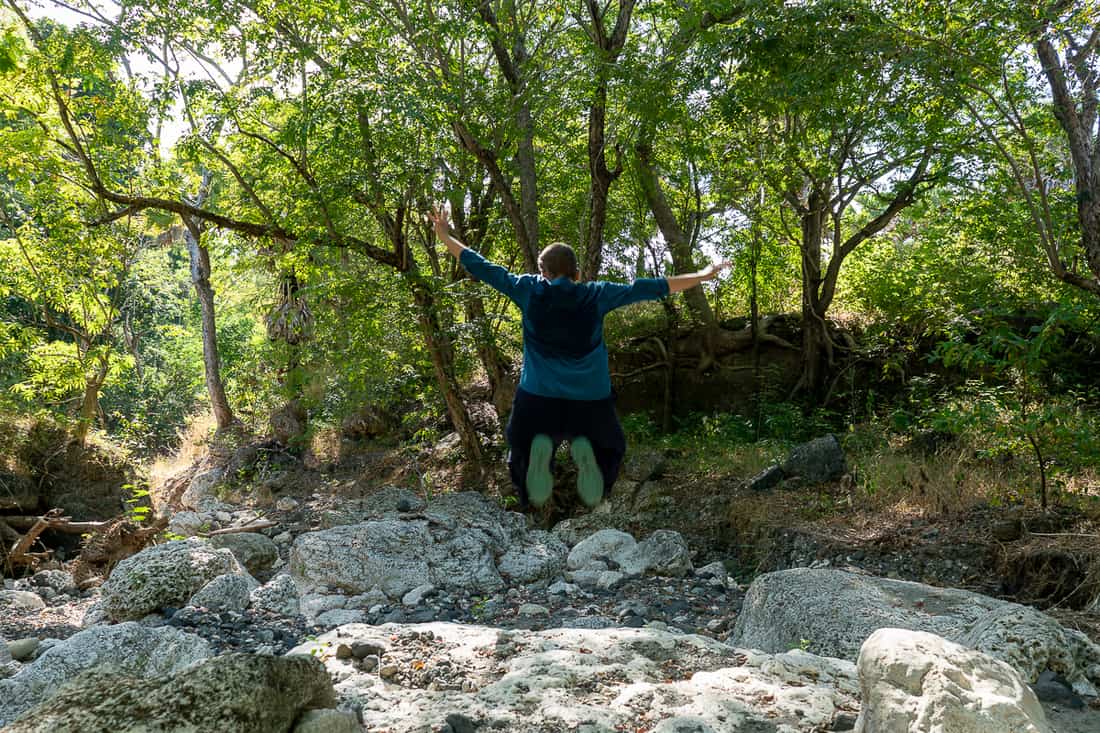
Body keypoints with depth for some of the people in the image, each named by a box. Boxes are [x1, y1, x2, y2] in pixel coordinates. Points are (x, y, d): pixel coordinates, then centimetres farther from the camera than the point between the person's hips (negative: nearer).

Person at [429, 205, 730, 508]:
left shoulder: (529, 290, 4)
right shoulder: (596, 294, 5)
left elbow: (482, 268, 10)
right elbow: (644, 288, 9)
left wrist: (444, 236, 21)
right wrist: (701, 276, 18)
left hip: (538, 398, 0)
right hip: (591, 401, 0)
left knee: (520, 459, 20)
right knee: (610, 448, 25)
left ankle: (539, 448, -17)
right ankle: (585, 449, -11)